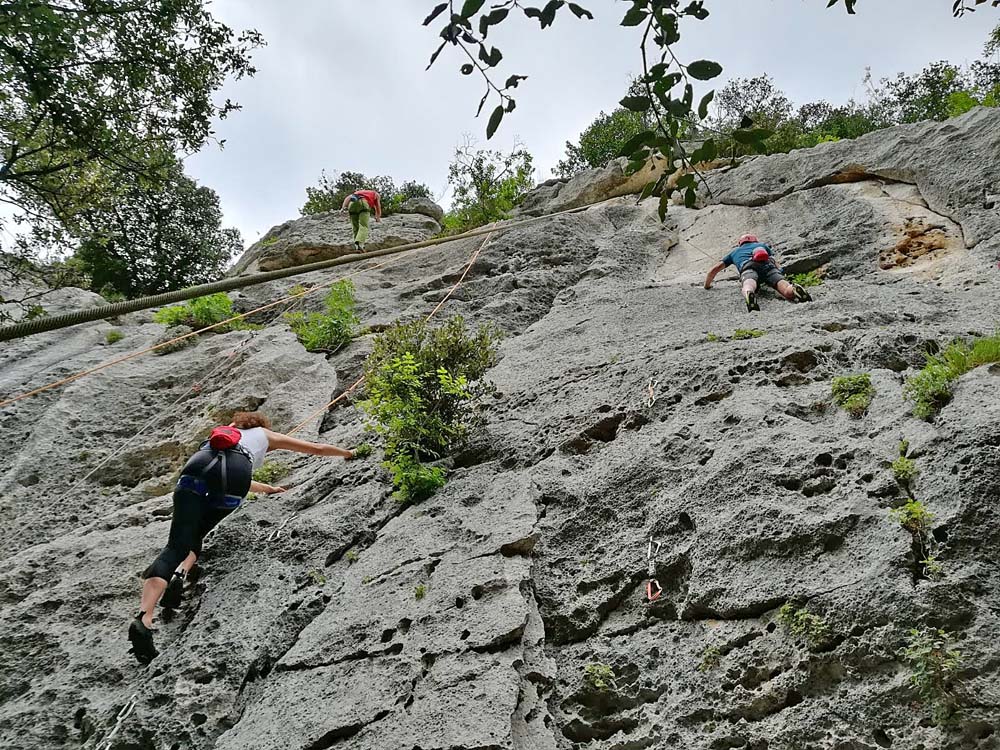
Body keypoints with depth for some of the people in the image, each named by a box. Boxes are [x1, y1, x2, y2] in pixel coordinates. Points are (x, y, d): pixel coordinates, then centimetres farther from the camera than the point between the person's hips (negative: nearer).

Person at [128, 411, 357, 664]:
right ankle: (181, 572, -9)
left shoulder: (225, 432, 47)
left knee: (177, 544, -9)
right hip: (235, 471, -2)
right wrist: (347, 453, 63)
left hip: (199, 466, 2)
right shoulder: (266, 434, 39)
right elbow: (318, 448, 46)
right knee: (196, 536, 21)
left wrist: (269, 489, 75)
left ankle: (144, 619, -27)